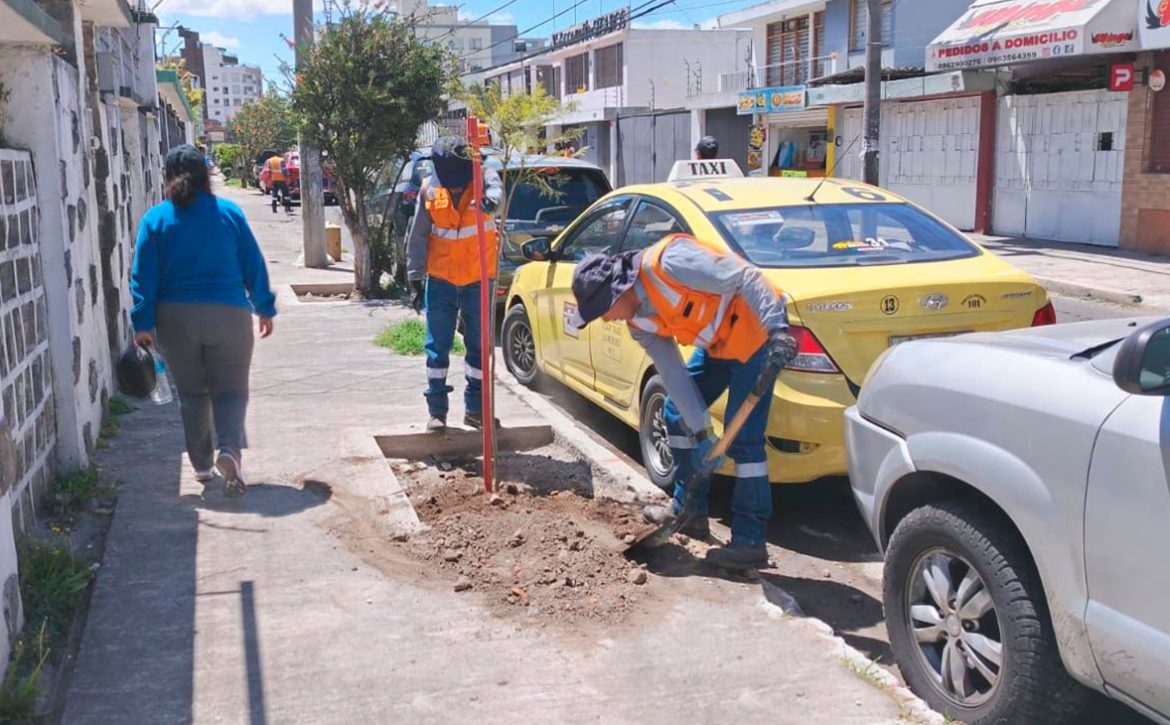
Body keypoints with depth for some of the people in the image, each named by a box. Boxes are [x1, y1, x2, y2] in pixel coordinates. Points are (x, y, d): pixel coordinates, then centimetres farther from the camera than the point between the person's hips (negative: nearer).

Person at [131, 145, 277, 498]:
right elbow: (254, 264, 2)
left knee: (192, 392, 15)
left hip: (176, 318, 1)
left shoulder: (155, 219, -1)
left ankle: (202, 465, 20)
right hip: (228, 314, -1)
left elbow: (144, 276, -3)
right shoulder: (229, 213, -1)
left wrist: (143, 323, 1)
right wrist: (265, 308, 11)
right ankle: (229, 449, -18)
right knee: (230, 389, 6)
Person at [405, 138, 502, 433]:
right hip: (440, 280, 1)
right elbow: (417, 237, 2)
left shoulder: (481, 176, -8)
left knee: (480, 347, 8)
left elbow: (493, 183, -32)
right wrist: (415, 280, 0)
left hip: (477, 281, 0)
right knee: (437, 347, 4)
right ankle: (437, 411, 14)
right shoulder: (430, 189, -4)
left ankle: (475, 409, 20)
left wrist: (490, 198, -56)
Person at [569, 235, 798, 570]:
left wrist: (777, 329, -33)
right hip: (718, 343, 9)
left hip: (757, 331, -9)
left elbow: (747, 279, -27)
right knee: (678, 414, 13)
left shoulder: (668, 262, -27)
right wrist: (702, 433, -2)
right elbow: (674, 376, 1)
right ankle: (689, 511, 27)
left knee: (743, 437, -11)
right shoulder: (639, 322, 0)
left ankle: (750, 542, -3)